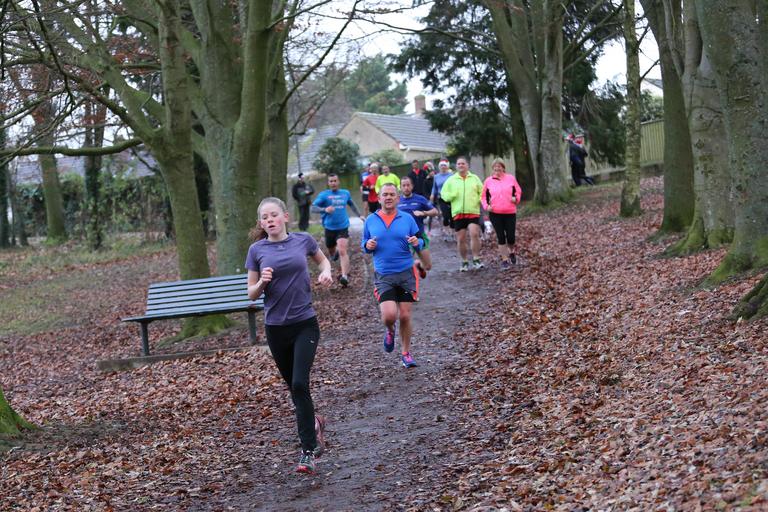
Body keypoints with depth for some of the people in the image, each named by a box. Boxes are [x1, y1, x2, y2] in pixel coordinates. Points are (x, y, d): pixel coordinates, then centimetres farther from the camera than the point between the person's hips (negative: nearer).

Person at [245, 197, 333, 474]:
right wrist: (262, 282, -17)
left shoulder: (303, 240, 0)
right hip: (275, 327, 2)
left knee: (300, 383, -14)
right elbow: (252, 294, 4)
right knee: (293, 384, 13)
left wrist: (326, 272, 0)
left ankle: (308, 451, -10)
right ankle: (313, 422, 42)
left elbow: (322, 259, 21)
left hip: (305, 324, -2)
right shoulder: (257, 250, 0)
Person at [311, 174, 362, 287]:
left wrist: (359, 215, 26)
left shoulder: (346, 193, 7)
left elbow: (351, 204, 28)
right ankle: (335, 252, 55)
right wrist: (325, 209, -31)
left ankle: (345, 276, -23)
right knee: (331, 252, 17)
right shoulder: (324, 195, -4)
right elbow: (313, 208, -14)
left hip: (343, 228, 0)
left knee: (343, 251, -18)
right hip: (329, 228, 0)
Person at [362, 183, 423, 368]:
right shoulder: (371, 220, 4)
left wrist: (417, 243, -16)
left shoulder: (407, 219, 3)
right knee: (389, 315, -15)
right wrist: (368, 246, -10)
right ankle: (390, 331, 22)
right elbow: (365, 245, 13)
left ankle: (405, 353, 22)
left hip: (406, 273, 1)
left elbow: (420, 243, 7)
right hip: (383, 275, 0)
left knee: (405, 316, 3)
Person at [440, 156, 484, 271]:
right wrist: (453, 195, -14)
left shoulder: (475, 178, 10)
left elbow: (482, 192, 14)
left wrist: (479, 200, -6)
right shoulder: (451, 180, 8)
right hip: (458, 213, 1)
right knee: (460, 239, 3)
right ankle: (465, 262, 18)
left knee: (474, 234, -19)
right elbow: (444, 194, 5)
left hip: (473, 212, -1)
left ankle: (476, 260, -10)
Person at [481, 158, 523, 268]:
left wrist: (516, 198, -8)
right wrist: (486, 206, -4)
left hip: (510, 212, 0)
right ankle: (504, 259, 10)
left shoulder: (510, 178, 4)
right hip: (495, 213, 0)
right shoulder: (488, 181, 5)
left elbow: (518, 191, 13)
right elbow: (483, 196, 12)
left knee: (510, 237, -1)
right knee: (500, 237, 1)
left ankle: (511, 252, 29)